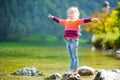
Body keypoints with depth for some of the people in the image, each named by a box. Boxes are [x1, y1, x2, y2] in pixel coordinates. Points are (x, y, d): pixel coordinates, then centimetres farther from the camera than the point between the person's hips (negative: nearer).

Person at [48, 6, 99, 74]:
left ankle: (75, 70, -3)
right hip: (68, 41, 6)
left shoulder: (77, 21, -3)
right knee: (71, 57, 12)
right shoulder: (65, 22, 15)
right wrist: (52, 17, 40)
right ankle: (71, 69, 17)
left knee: (75, 56, -4)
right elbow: (58, 20, 29)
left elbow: (84, 20, -16)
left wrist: (91, 19, -31)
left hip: (74, 41, -6)